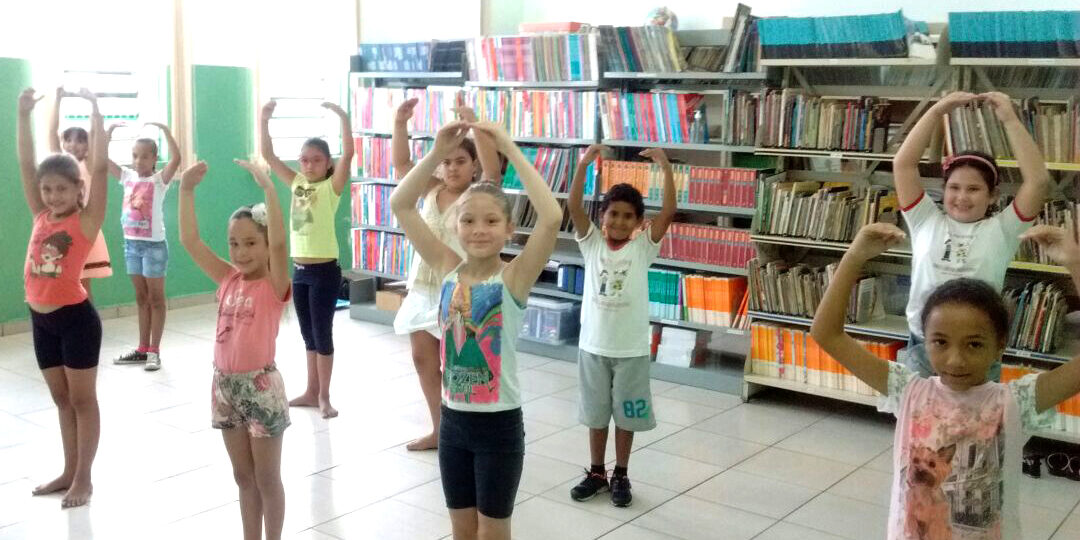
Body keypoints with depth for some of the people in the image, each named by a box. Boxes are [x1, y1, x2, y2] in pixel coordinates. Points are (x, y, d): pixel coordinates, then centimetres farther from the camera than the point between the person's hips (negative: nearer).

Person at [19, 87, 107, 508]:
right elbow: (25, 163, 5)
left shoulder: (86, 220, -9)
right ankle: (69, 472, 28)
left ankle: (84, 479, 15)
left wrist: (94, 109, -19)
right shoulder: (41, 217, 6)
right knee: (61, 399, 16)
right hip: (41, 319, 6)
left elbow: (99, 167, -17)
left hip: (76, 318, -6)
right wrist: (24, 113, -1)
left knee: (83, 399, 6)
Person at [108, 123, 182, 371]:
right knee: (141, 299, 14)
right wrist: (110, 130, -3)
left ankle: (154, 351, 8)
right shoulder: (128, 176, 5)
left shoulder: (159, 179, -10)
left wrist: (165, 130, -26)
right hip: (131, 244, 6)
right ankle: (142, 349, 22)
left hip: (154, 245, -6)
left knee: (156, 298, 3)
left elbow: (176, 159, -27)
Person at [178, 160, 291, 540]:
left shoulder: (274, 285, -12)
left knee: (267, 478, 8)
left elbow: (279, 243, -30)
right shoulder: (228, 280, 4)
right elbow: (190, 241, 1)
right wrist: (186, 189, -6)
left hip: (259, 385, -6)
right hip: (225, 385, 6)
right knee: (243, 476, 17)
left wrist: (268, 188, -34)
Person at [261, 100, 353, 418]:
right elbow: (268, 155, 7)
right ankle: (311, 392, 25)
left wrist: (343, 117, -27)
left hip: (325, 271, -6)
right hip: (300, 270, 6)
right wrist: (265, 120, -3)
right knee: (309, 335, 15)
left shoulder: (332, 187, -7)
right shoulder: (296, 183, 8)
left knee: (322, 333, 1)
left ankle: (324, 397, 9)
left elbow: (348, 154, -21)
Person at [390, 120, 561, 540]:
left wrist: (511, 150, -27)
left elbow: (552, 217, -30)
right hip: (453, 420, 4)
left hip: (499, 424, -4)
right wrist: (438, 151, -13)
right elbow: (400, 205, -4)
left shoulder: (513, 278, -14)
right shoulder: (449, 269, -2)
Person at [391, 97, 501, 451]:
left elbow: (493, 169, -26)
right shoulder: (433, 191, 7)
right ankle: (439, 430, 27)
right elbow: (401, 164, 8)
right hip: (424, 287, 6)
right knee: (423, 359, 12)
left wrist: (474, 125, -31)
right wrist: (400, 123, -4)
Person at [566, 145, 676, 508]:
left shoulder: (643, 247, -4)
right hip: (593, 345, 1)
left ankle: (620, 476, 27)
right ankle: (596, 473, 30)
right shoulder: (591, 243, -2)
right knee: (596, 414, 14)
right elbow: (573, 207, -14)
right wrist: (584, 164, -23)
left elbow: (669, 211, -15)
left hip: (631, 349, -1)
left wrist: (665, 167, -22)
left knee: (626, 416, 11)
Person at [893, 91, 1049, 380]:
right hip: (922, 347, 1)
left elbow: (1038, 179, -10)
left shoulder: (1000, 230, 0)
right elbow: (902, 164, -3)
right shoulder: (927, 222, 3)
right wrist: (938, 110, -5)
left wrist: (1009, 119, -8)